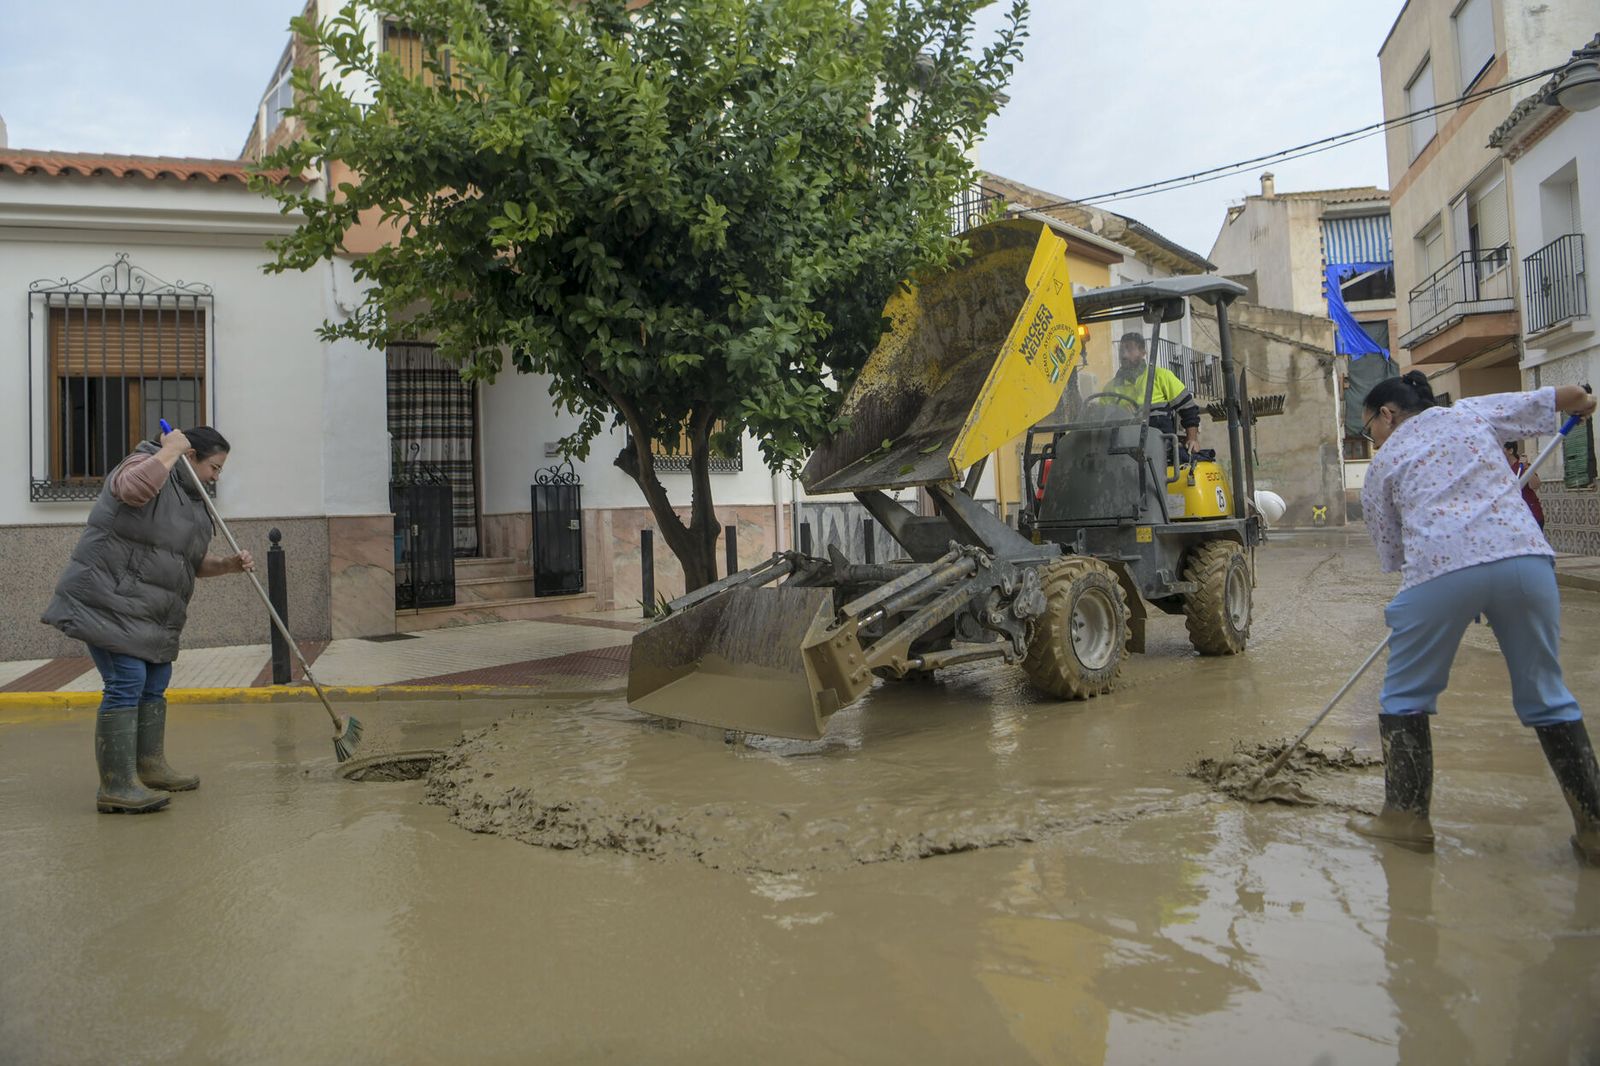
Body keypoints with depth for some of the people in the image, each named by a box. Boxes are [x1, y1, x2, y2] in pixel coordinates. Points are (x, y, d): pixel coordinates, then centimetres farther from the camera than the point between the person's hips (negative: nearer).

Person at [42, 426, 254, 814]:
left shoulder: (190, 498, 17)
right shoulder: (147, 465, -9)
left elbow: (192, 563, 19)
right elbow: (136, 487, -37)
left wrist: (226, 565, 0)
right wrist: (171, 448, -24)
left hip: (147, 613, 10)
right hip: (108, 601, -10)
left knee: (155, 684, 13)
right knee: (127, 683, -15)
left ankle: (150, 768, 26)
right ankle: (116, 787, -12)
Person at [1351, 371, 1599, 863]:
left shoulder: (1382, 464, 17)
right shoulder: (1473, 412, 22)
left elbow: (1391, 551, 17)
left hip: (1441, 568, -3)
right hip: (1526, 556, 3)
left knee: (1404, 694, 15)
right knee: (1545, 694, 17)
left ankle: (1407, 816, 18)